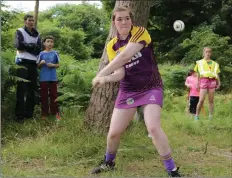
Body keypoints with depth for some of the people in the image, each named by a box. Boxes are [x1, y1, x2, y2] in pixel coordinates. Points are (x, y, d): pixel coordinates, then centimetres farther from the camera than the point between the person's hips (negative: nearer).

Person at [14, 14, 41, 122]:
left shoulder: (37, 35, 17)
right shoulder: (20, 32, 5)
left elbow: (38, 49, 3)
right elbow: (18, 45, -13)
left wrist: (26, 47, -7)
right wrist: (32, 46, -5)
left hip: (33, 63, 5)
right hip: (22, 62, -5)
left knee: (32, 89, 3)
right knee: (22, 88, -10)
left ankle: (29, 113, 8)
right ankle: (19, 114, -10)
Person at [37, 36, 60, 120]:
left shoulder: (55, 53, 3)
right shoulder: (41, 53, 3)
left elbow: (58, 65, 8)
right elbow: (38, 66, 8)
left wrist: (53, 65, -11)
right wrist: (41, 63, -12)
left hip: (53, 78, 0)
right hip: (43, 78, 0)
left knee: (53, 95, 4)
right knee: (44, 95, 4)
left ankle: (55, 112, 10)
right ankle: (44, 113, 10)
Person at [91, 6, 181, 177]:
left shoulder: (140, 32, -12)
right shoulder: (112, 46, 1)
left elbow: (124, 56, -27)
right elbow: (120, 73, -9)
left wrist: (100, 74, -27)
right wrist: (106, 78, -31)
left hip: (151, 87, -4)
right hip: (128, 91, 4)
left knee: (153, 127, -23)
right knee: (114, 132, 2)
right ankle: (108, 162, 32)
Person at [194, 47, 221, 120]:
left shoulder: (214, 63, 16)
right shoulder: (200, 62, 12)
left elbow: (217, 74, 15)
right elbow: (198, 74, 12)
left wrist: (219, 83, 4)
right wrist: (197, 83, 7)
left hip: (212, 81, 2)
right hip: (204, 80, -2)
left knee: (211, 100, 2)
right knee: (201, 100, -10)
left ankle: (211, 116, 7)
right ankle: (197, 115, 1)